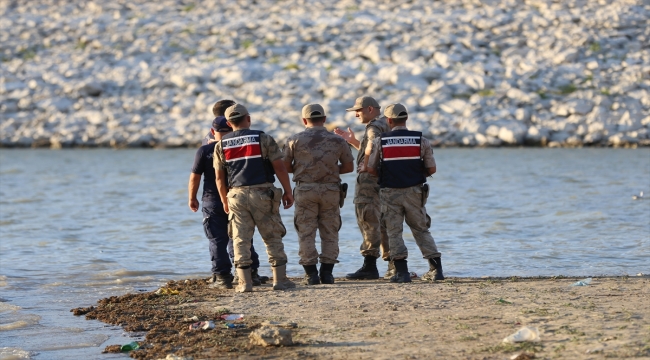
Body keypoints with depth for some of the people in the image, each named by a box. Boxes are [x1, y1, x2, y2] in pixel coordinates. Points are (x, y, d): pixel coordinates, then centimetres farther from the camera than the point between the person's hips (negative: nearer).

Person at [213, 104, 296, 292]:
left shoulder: (221, 145, 7)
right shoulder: (263, 139, -1)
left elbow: (219, 178, 7)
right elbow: (279, 167, -4)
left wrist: (225, 201, 18)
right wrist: (288, 192, 4)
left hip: (236, 195, 2)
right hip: (262, 193, -2)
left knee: (241, 240, 5)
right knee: (272, 238, 5)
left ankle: (245, 282, 1)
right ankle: (280, 280, 4)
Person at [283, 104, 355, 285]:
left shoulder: (295, 140, 0)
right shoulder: (337, 140, 4)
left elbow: (285, 166, 0)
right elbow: (349, 166, 9)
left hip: (305, 189, -1)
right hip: (330, 189, 1)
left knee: (306, 233, 3)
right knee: (330, 233, 9)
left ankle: (311, 273, -1)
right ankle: (327, 273, 5)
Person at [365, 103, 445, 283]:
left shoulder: (380, 141, -4)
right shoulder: (421, 140, -1)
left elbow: (371, 169, 0)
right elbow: (431, 169, 1)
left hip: (390, 193, -2)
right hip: (414, 192, 2)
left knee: (394, 232, 4)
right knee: (421, 230, 12)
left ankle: (402, 272, -6)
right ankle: (436, 269, 7)